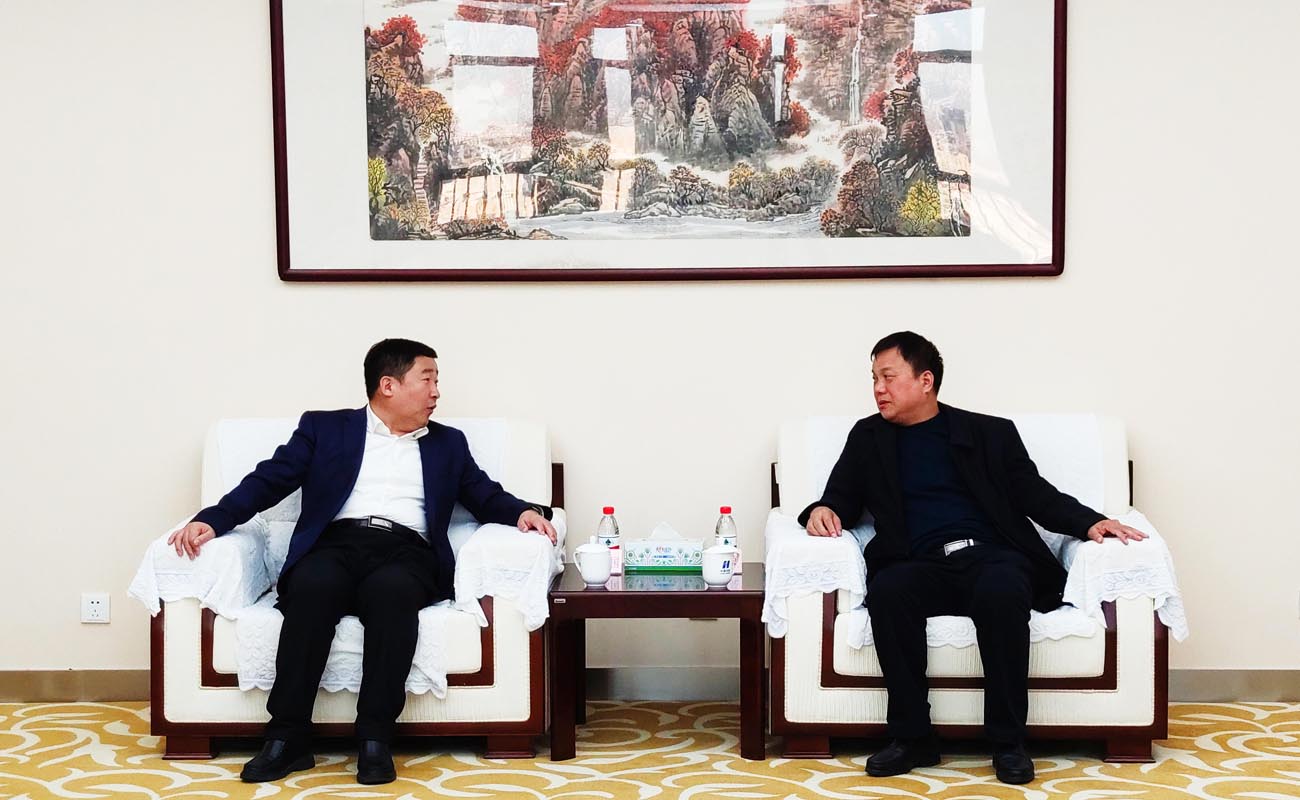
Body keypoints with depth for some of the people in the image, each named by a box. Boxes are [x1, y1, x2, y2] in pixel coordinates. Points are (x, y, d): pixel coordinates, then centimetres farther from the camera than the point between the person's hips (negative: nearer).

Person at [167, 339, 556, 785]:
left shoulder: (448, 443, 27)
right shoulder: (324, 428, 20)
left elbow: (487, 497, 21)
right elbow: (270, 479, 11)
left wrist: (523, 511, -2)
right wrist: (214, 519, -5)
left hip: (405, 552, 1)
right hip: (336, 543, 0)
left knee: (392, 589, -36)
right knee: (313, 586, -36)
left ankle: (374, 740, -33)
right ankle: (288, 738, -29)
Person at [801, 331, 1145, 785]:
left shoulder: (991, 433, 16)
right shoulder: (869, 437, 21)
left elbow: (1036, 496, 11)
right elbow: (842, 499, 18)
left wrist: (1090, 522, -7)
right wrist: (823, 511, -7)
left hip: (993, 558, -1)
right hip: (921, 567, 1)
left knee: (1000, 591, -37)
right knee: (887, 590, -34)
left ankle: (1008, 742, -24)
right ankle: (912, 738, -22)